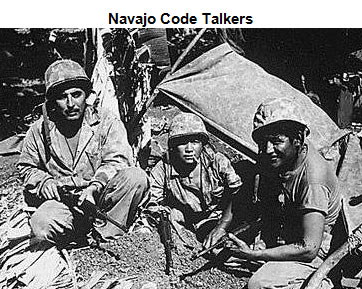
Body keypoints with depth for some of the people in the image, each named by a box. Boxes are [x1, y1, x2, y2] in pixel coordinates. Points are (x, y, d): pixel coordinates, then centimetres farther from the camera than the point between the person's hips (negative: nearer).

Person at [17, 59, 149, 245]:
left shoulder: (106, 123, -1)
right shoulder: (39, 130, 6)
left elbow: (116, 161, -10)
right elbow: (27, 167, 19)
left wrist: (94, 187, -27)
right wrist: (44, 182, -3)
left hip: (101, 196, 0)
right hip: (62, 200, 1)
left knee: (136, 177, -29)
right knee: (41, 225, -32)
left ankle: (106, 233, -17)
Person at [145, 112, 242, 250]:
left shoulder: (218, 163, -11)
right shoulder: (162, 170, -10)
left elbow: (235, 197, -17)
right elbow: (152, 206, -12)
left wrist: (221, 228, -28)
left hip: (217, 219, -1)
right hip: (183, 223, 1)